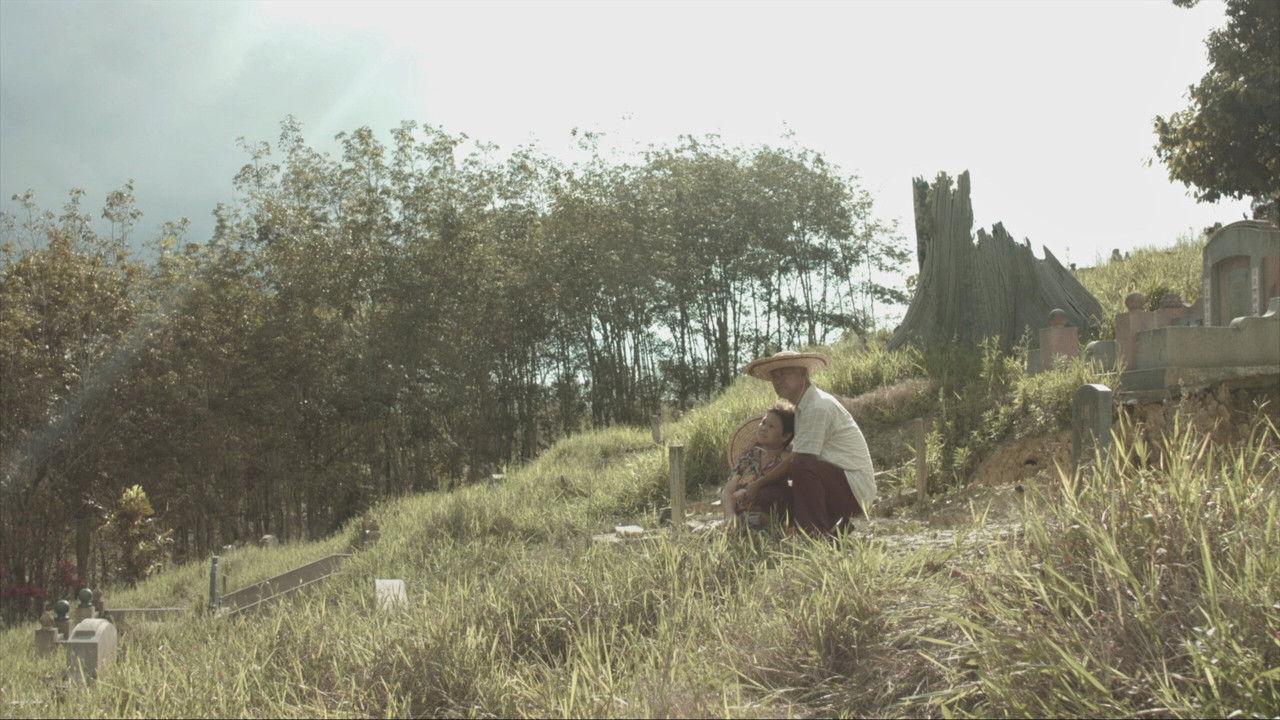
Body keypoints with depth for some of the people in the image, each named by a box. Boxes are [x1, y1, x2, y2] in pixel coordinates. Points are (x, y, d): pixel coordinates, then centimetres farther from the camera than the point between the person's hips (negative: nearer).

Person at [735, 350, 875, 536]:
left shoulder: (818, 406, -19)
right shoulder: (804, 405, 14)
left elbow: (796, 460, -19)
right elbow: (790, 454, 16)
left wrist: (758, 484, -7)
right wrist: (756, 484, 8)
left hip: (854, 490, -10)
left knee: (802, 467, -36)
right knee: (766, 493, 1)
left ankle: (816, 534, -23)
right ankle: (835, 526, 5)